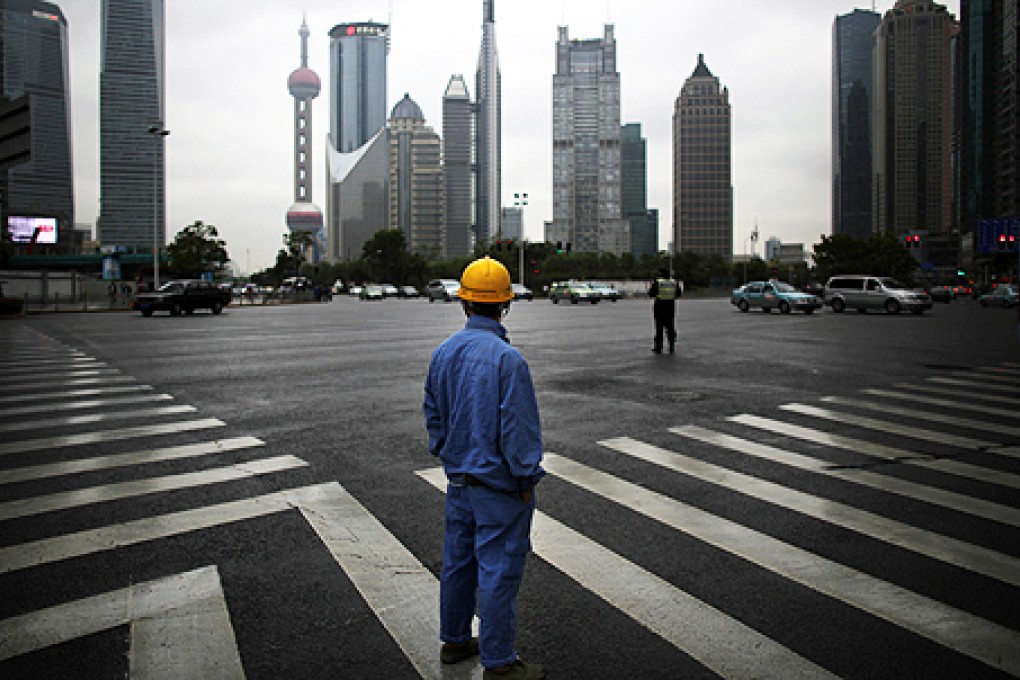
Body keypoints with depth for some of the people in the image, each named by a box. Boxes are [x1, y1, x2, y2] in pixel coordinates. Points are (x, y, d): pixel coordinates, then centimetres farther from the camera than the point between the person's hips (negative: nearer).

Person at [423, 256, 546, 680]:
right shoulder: (507, 358, -22)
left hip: (459, 480, 7)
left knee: (458, 560, 20)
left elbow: (433, 412, 11)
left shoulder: (443, 352, 0)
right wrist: (526, 477, -9)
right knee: (499, 570, 4)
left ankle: (454, 640, 36)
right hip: (499, 485, -7)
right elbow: (518, 426, -20)